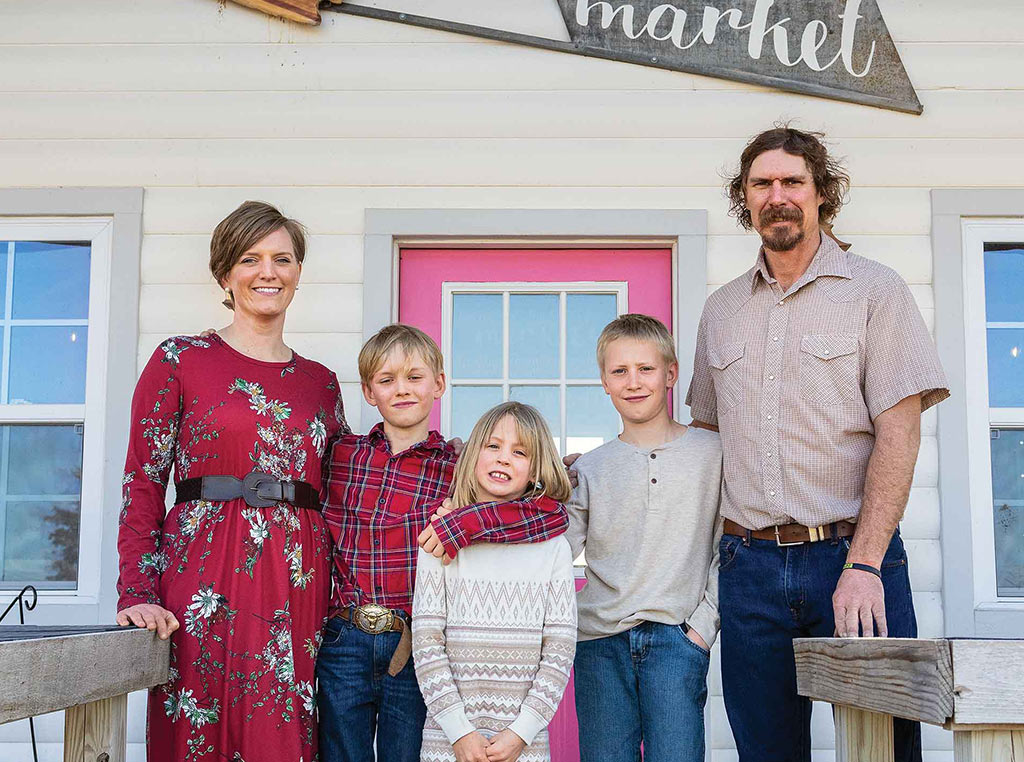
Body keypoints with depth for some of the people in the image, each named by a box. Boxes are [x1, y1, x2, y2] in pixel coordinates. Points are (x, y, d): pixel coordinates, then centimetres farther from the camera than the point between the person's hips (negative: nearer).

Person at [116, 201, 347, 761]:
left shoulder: (321, 383, 16)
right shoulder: (180, 361, 5)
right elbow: (142, 485, 1)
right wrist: (137, 593, -10)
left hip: (298, 587, 3)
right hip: (204, 586, -3)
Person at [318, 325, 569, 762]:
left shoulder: (457, 468, -2)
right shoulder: (342, 454, 5)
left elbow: (552, 514, -13)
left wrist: (463, 522, -21)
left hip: (412, 647, -1)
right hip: (344, 641, 2)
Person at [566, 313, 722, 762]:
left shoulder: (711, 452, 6)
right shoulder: (588, 470, 11)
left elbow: (727, 550, 6)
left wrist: (705, 624, -3)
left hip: (676, 637, -2)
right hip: (600, 640, 2)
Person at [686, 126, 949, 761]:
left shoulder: (874, 291, 2)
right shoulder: (721, 310, 15)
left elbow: (899, 432, -7)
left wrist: (863, 565, -17)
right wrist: (718, 552, 7)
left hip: (854, 552, -3)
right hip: (749, 568, 3)